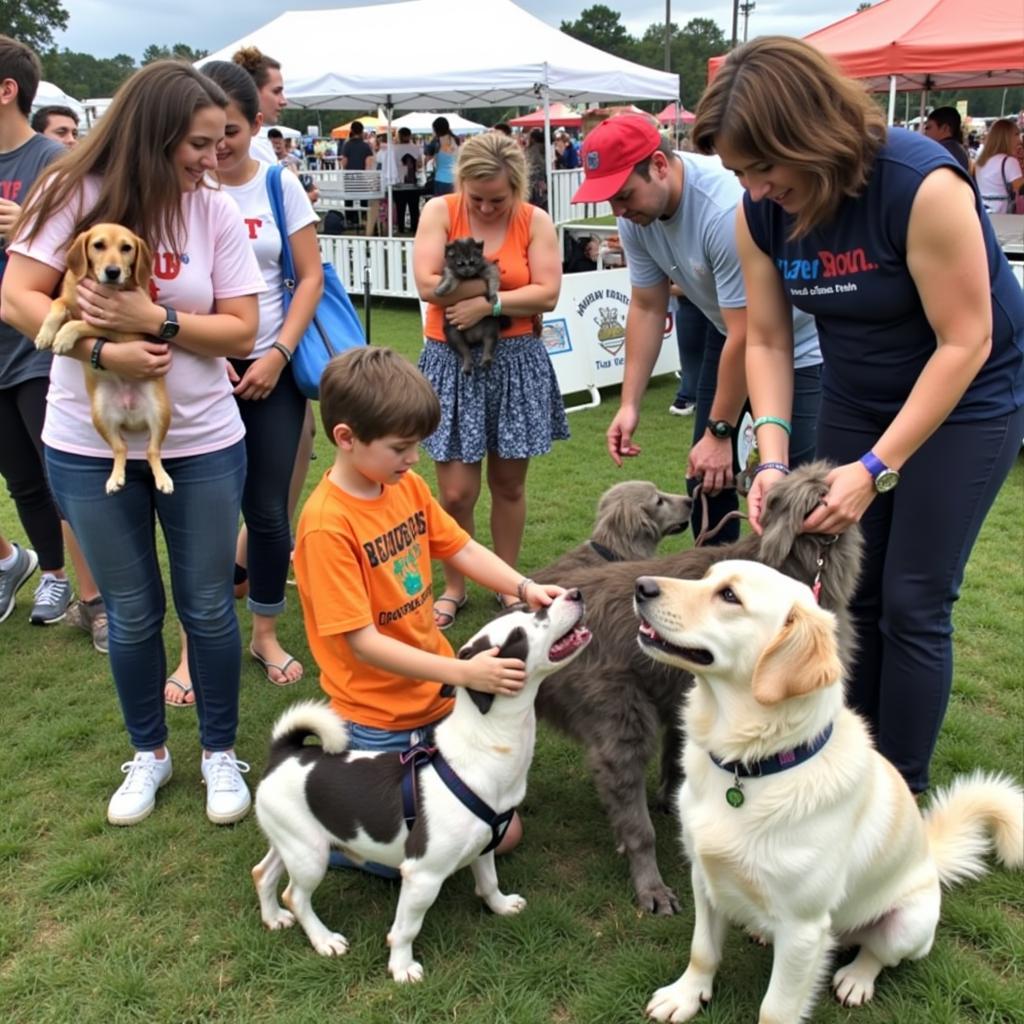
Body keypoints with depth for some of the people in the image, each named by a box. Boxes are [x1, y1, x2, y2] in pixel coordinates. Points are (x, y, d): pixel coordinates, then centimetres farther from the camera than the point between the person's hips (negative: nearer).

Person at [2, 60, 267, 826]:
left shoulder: (215, 212, -3)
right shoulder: (75, 194, -6)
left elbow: (240, 331, -6)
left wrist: (153, 318, -20)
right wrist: (102, 351, -22)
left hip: (202, 443, 1)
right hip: (90, 447, 0)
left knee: (207, 605, 9)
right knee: (131, 613, 12)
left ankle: (221, 752, 30)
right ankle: (148, 752, 34)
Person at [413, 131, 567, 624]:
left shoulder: (535, 221, 1)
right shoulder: (439, 212, -1)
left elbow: (547, 294, -8)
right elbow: (428, 285, -13)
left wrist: (485, 303, -16)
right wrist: (502, 284, -10)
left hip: (516, 361, 1)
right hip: (452, 361, -1)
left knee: (508, 481, 10)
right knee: (456, 490, -3)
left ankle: (508, 582, 28)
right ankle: (453, 587, 19)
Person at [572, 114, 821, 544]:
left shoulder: (726, 207, -34)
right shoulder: (635, 215, -12)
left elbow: (747, 338, -29)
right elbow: (647, 308, -2)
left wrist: (719, 432, -23)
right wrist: (629, 404, -7)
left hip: (798, 343, -7)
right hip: (730, 331, 7)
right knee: (704, 478, 8)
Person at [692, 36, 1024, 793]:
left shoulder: (920, 184, -28)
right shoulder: (760, 212, -12)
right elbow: (767, 342, -7)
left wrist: (875, 469, -28)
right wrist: (773, 460, -20)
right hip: (855, 399, 5)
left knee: (913, 603, -4)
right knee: (850, 592, 6)